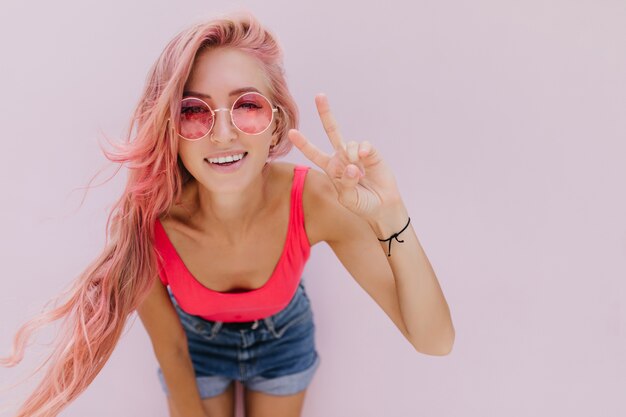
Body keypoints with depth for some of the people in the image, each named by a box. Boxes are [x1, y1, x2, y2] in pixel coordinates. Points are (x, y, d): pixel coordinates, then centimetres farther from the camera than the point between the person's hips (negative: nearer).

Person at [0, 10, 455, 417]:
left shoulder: (316, 199, -34)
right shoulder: (146, 221, -34)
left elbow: (436, 342, -34)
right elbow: (171, 349, -16)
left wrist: (389, 216, -50)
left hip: (283, 337, 1)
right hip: (197, 341, 0)